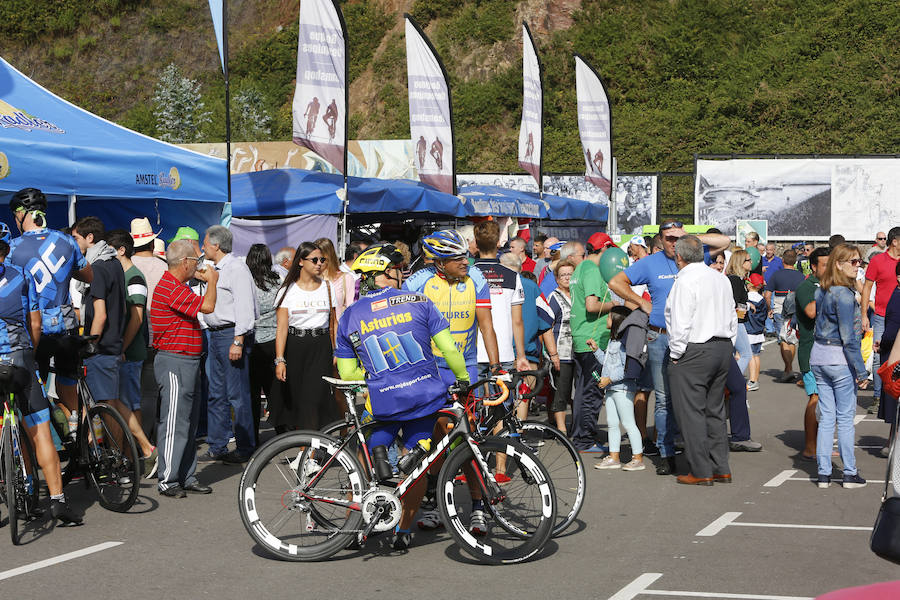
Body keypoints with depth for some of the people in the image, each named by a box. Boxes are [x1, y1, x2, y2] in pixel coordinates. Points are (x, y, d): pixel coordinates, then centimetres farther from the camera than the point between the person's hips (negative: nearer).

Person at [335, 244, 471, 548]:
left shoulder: (349, 317, 2)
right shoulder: (418, 302, -1)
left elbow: (347, 374, 5)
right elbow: (449, 348, -2)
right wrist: (463, 378, 14)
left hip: (382, 401, 0)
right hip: (426, 395, 0)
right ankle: (403, 531, 12)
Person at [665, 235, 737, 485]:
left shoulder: (685, 281, -13)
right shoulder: (721, 278, 11)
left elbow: (681, 324, -17)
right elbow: (732, 318, 16)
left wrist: (676, 355, -8)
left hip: (694, 352, -8)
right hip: (724, 349, 8)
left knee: (692, 413, -2)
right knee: (715, 411, 14)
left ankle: (701, 472, -1)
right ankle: (721, 469, 16)